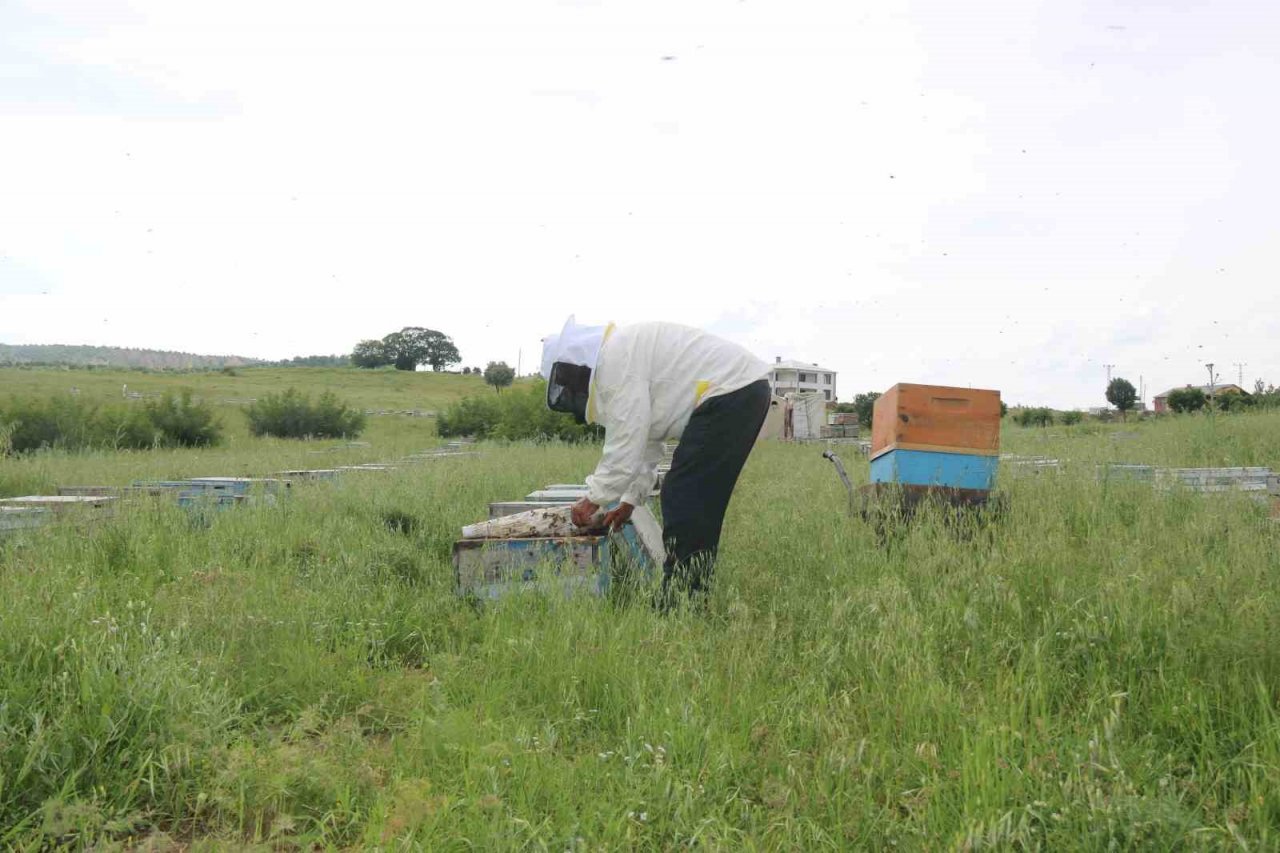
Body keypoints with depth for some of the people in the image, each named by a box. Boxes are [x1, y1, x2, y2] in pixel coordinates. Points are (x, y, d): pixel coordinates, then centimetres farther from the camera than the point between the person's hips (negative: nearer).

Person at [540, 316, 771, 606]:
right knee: (697, 507, 14)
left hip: (730, 393, -11)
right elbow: (644, 441, 26)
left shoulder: (616, 358, -12)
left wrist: (594, 498, -5)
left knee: (684, 505, -8)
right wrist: (630, 499, 26)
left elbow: (627, 440, -15)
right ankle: (690, 599, 20)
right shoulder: (626, 353, 21)